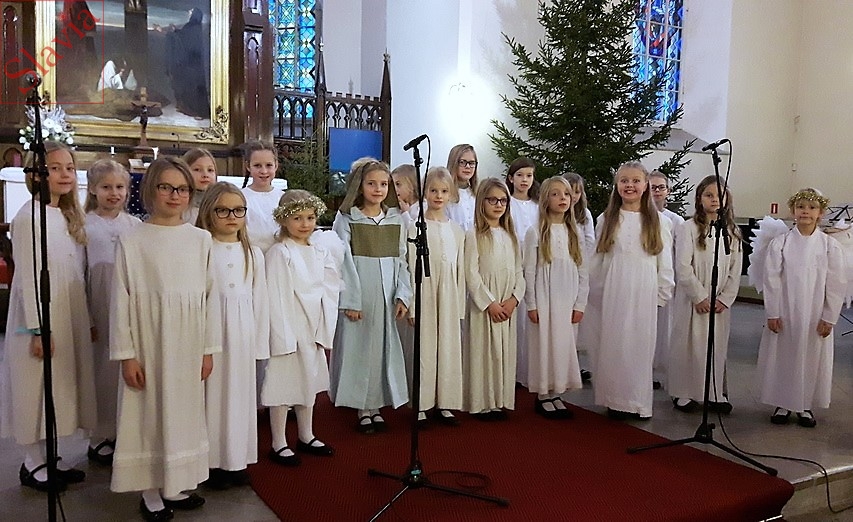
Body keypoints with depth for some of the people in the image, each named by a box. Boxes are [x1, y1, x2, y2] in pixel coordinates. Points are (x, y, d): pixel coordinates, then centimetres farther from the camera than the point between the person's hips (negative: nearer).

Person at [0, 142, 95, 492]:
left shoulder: (70, 216, 10)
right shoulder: (29, 216, -12)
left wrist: (87, 320, 12)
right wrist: (37, 328, -18)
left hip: (72, 316, 7)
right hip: (42, 319, -7)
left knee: (64, 387, 13)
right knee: (39, 390, 3)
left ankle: (55, 459, 25)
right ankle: (33, 464, 17)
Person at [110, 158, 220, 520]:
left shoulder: (201, 239, 1)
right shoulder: (132, 241, -5)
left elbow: (211, 295, 3)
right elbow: (121, 300, -5)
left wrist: (209, 348, 3)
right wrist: (126, 355, -8)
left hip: (188, 344, 3)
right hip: (148, 342, -2)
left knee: (184, 411, 11)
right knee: (150, 412, 6)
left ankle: (175, 487, 28)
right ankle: (151, 492, 22)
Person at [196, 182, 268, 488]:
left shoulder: (253, 254, 8)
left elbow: (260, 300, 9)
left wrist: (260, 343, 7)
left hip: (243, 335, 4)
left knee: (241, 395, 11)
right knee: (212, 396, 3)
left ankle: (237, 459, 24)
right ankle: (213, 462, 17)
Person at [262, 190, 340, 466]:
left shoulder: (321, 253, 6)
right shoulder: (279, 253, -11)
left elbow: (330, 293, 4)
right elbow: (276, 297, -14)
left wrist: (325, 331, -2)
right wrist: (284, 336, -17)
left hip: (313, 329, 6)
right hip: (288, 329, -6)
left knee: (309, 381, 17)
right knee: (283, 384, 3)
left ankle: (307, 437, 33)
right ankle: (279, 445, 17)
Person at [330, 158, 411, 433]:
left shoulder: (396, 220, 8)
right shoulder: (346, 219, -3)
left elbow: (401, 260, 9)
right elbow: (344, 263, -6)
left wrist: (403, 295, 0)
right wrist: (350, 301, -11)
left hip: (387, 294, 4)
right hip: (359, 296, -3)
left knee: (385, 346, 8)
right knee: (359, 347, 3)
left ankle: (377, 406, 21)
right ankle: (363, 408, 16)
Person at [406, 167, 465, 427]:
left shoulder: (457, 230, 10)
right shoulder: (417, 228, -2)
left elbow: (460, 270, 12)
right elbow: (412, 269, -4)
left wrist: (460, 305, 8)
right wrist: (412, 305, -9)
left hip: (450, 297, 4)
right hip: (426, 295, -4)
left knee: (449, 348, 7)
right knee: (424, 348, 0)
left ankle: (445, 404, 18)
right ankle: (421, 406, 10)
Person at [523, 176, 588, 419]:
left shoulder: (574, 234, 8)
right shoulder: (536, 233, -3)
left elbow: (582, 272, 8)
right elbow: (529, 271, -5)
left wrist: (580, 304, 2)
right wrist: (531, 305, -8)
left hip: (568, 302, 4)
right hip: (544, 300, -4)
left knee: (565, 346, 6)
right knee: (544, 344, 1)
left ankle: (556, 394, 18)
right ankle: (543, 396, 12)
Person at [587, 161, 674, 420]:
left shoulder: (657, 221, 4)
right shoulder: (606, 220, 5)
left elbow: (665, 262, 6)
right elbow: (597, 260, 6)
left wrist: (662, 295, 2)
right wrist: (597, 295, 4)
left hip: (644, 296, 0)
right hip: (612, 295, 0)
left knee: (641, 346, 3)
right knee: (613, 345, 3)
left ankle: (639, 402, 15)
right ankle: (616, 401, 14)